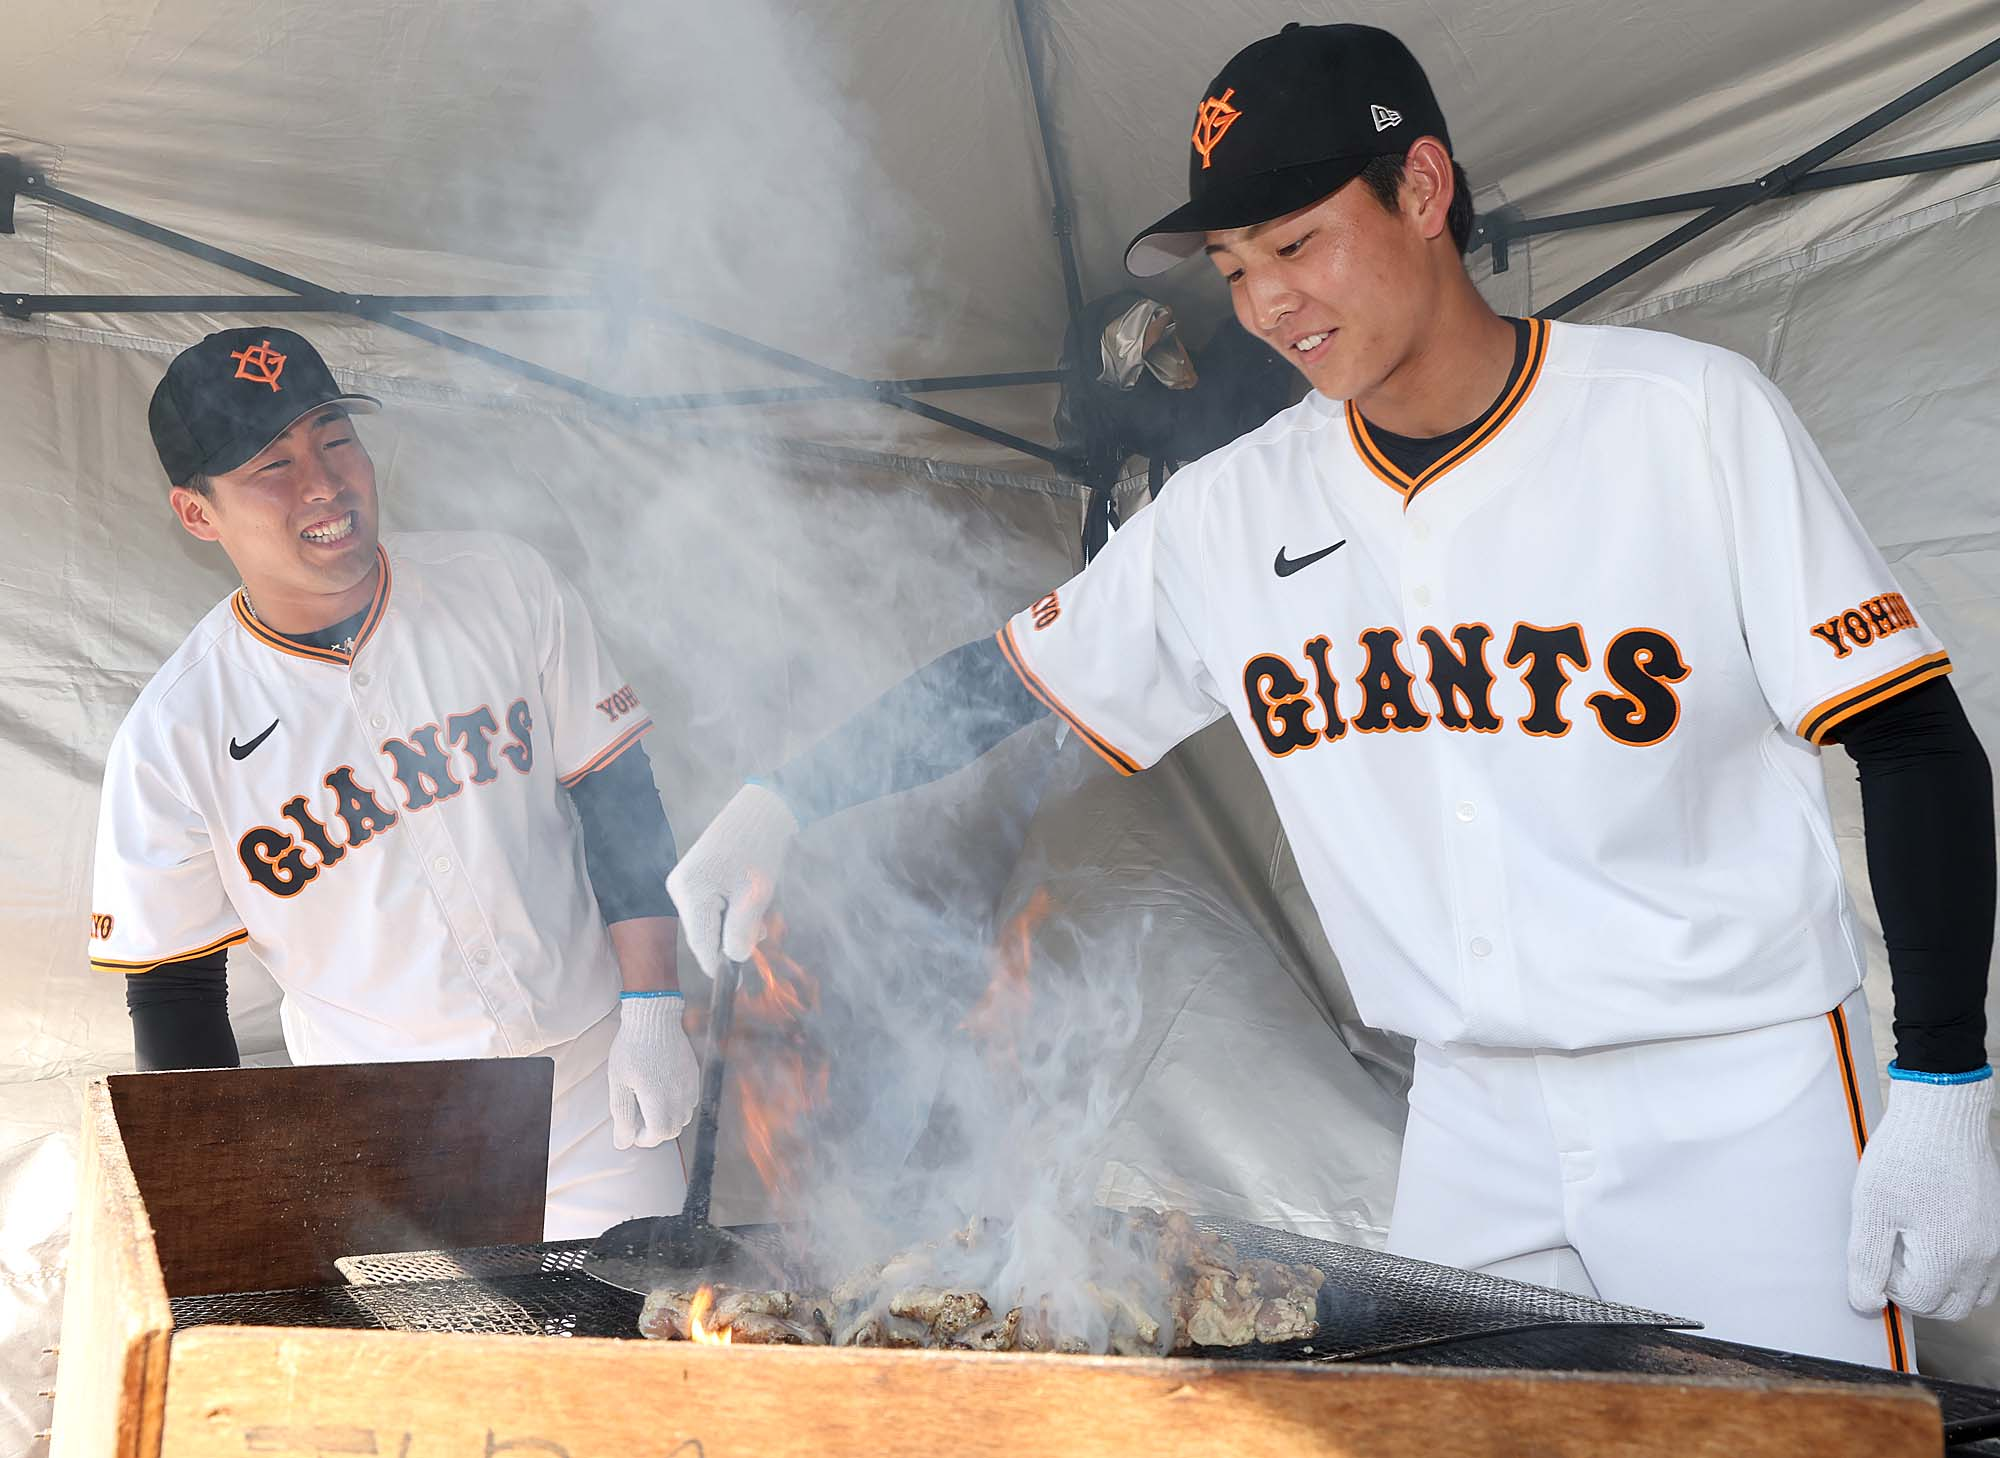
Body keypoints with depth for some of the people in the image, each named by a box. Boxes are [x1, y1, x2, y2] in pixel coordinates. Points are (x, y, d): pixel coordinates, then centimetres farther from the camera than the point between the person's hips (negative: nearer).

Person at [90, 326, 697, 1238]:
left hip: (593, 1094, 2)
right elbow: (174, 991, -2)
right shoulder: (171, 737, -11)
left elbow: (619, 805, 1)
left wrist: (652, 1010, -4)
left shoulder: (502, 587, -6)